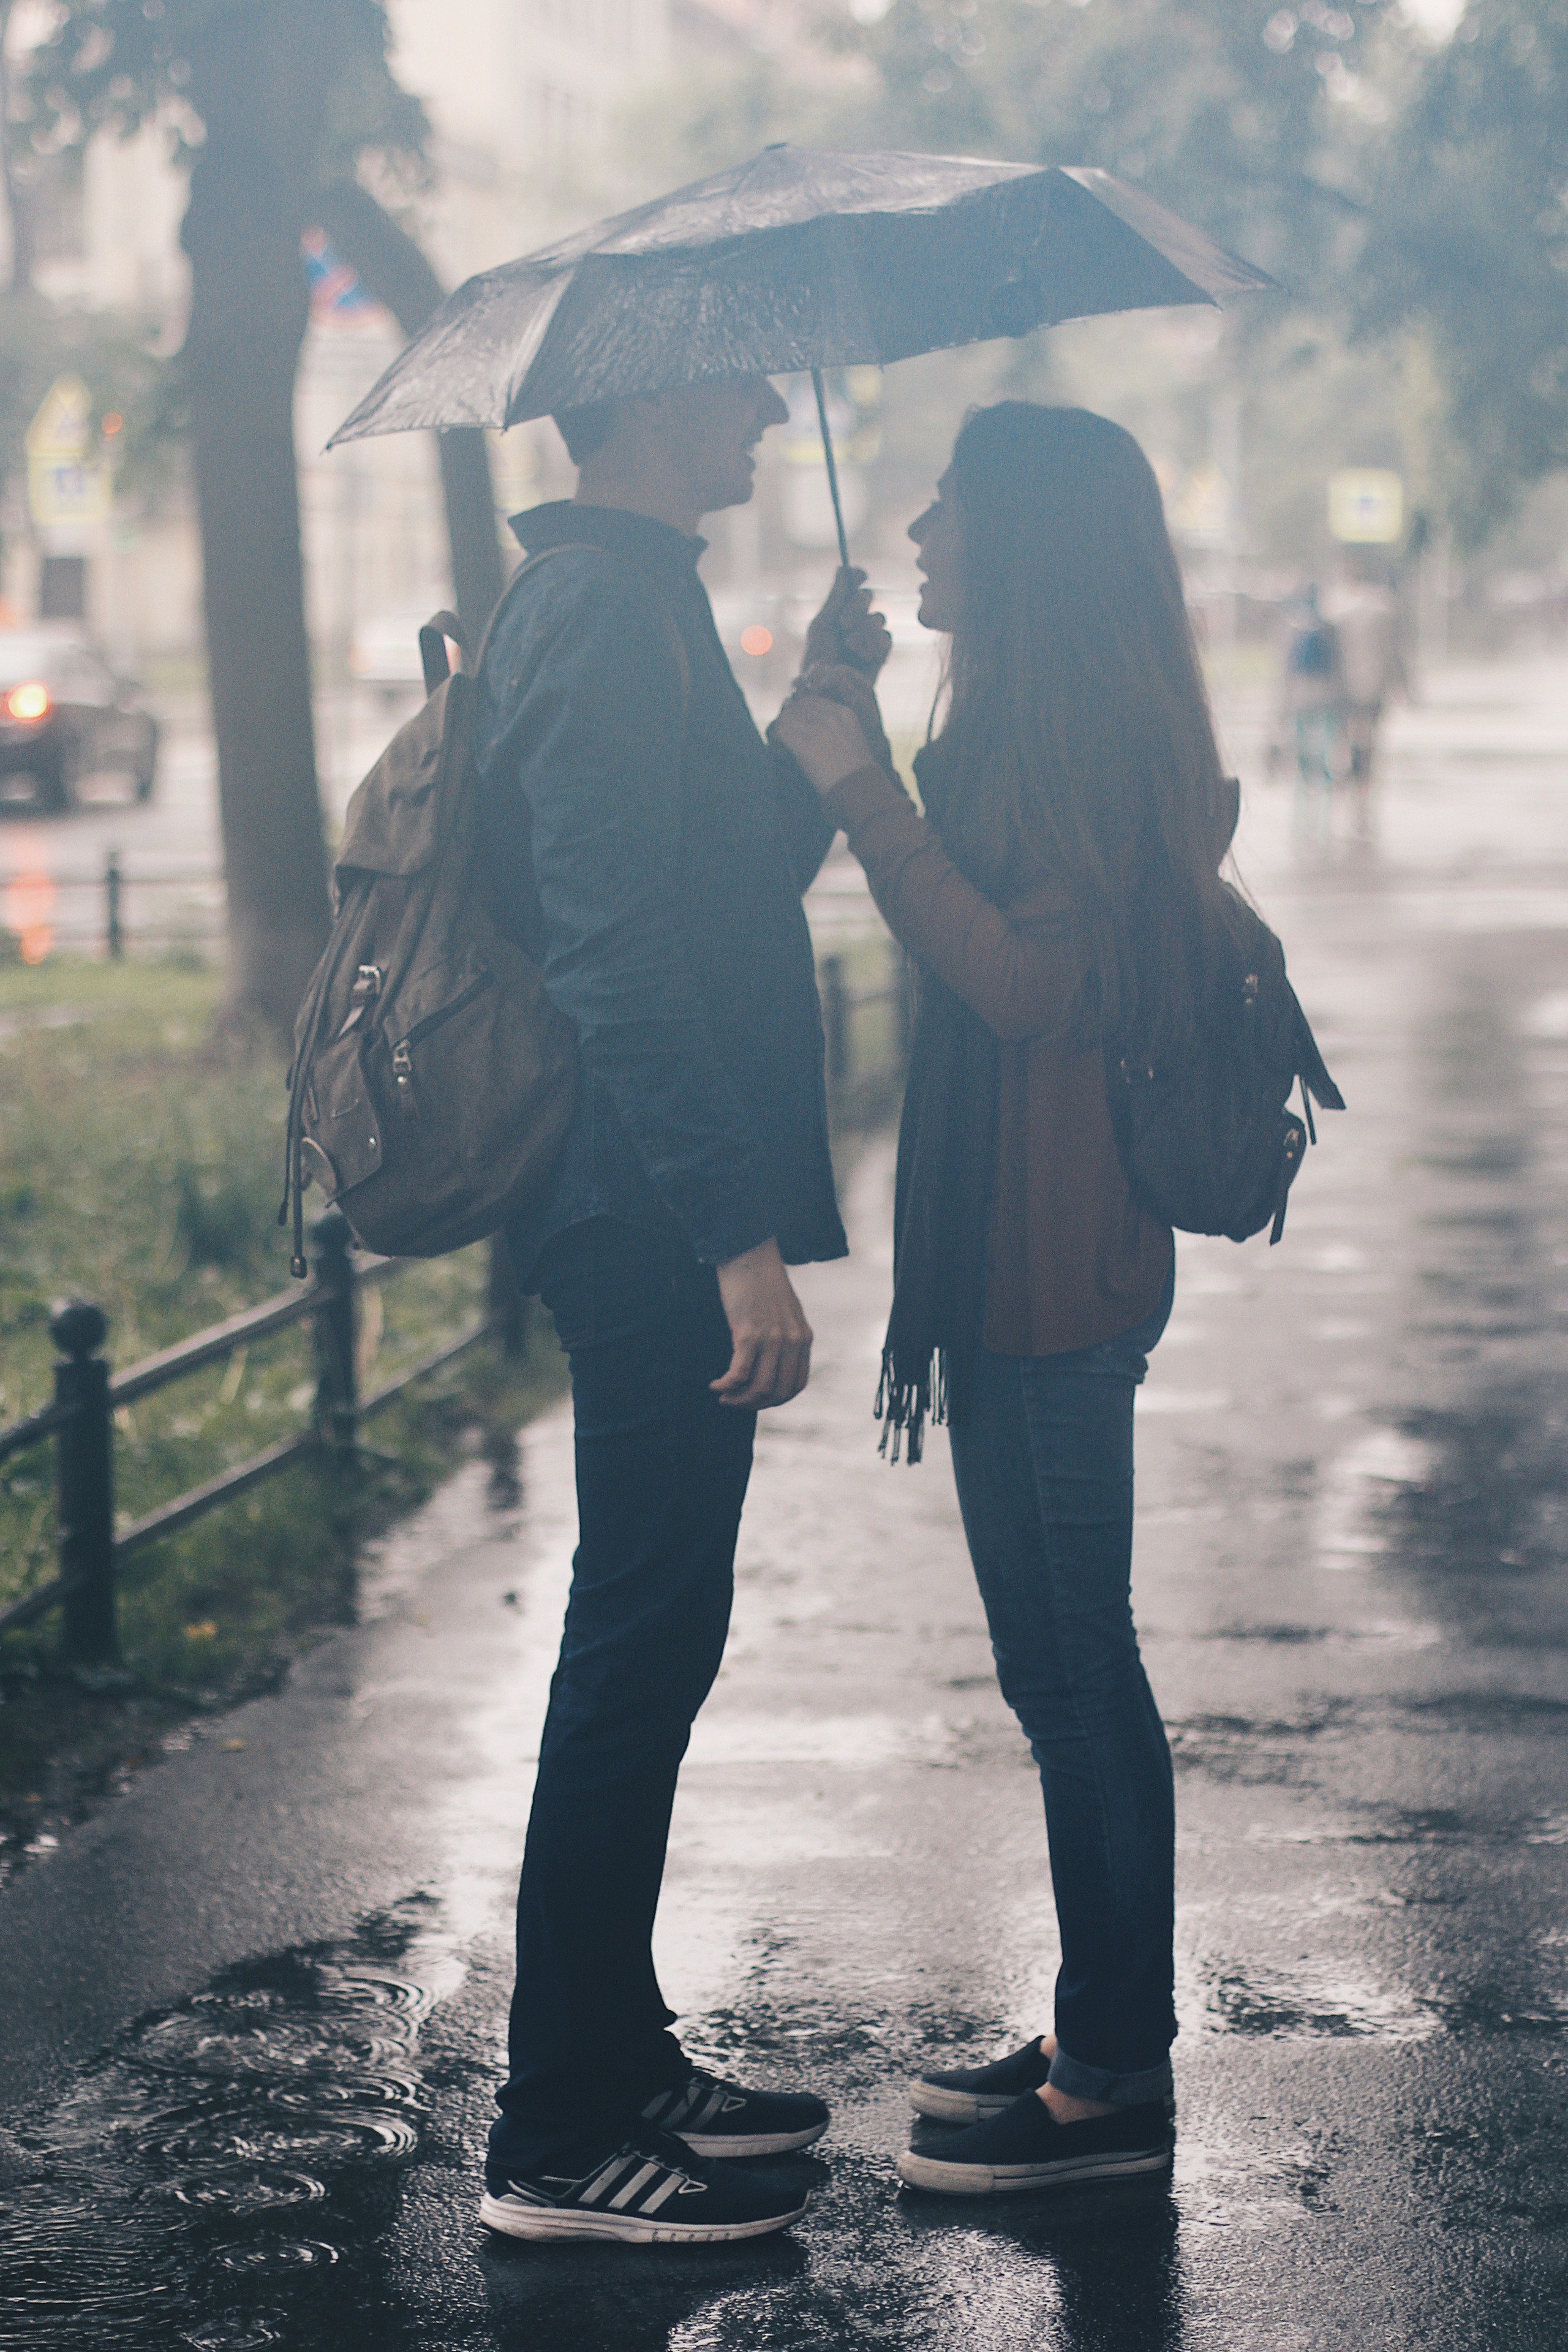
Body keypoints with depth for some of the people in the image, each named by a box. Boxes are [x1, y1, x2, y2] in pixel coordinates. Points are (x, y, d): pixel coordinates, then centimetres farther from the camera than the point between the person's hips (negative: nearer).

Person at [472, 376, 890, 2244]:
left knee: (651, 1647, 16)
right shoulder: (605, 612, -15)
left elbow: (736, 882, 24)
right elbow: (617, 952, -23)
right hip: (654, 1238, -11)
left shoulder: (622, 600, 18)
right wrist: (737, 1231, -25)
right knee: (640, 1652, -5)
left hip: (648, 1230, 11)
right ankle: (564, 2140, 2)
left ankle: (615, 2059, 26)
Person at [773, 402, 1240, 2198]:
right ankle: (1102, 2039, 25)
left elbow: (1029, 983, -24)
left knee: (1069, 1670, -4)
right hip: (1030, 1259, 11)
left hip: (1056, 1276, -11)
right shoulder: (1037, 724, 16)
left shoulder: (1086, 734, -16)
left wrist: (865, 792, -20)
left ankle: (1117, 2087, 4)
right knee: (1066, 1666, 15)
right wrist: (871, 782, 15)